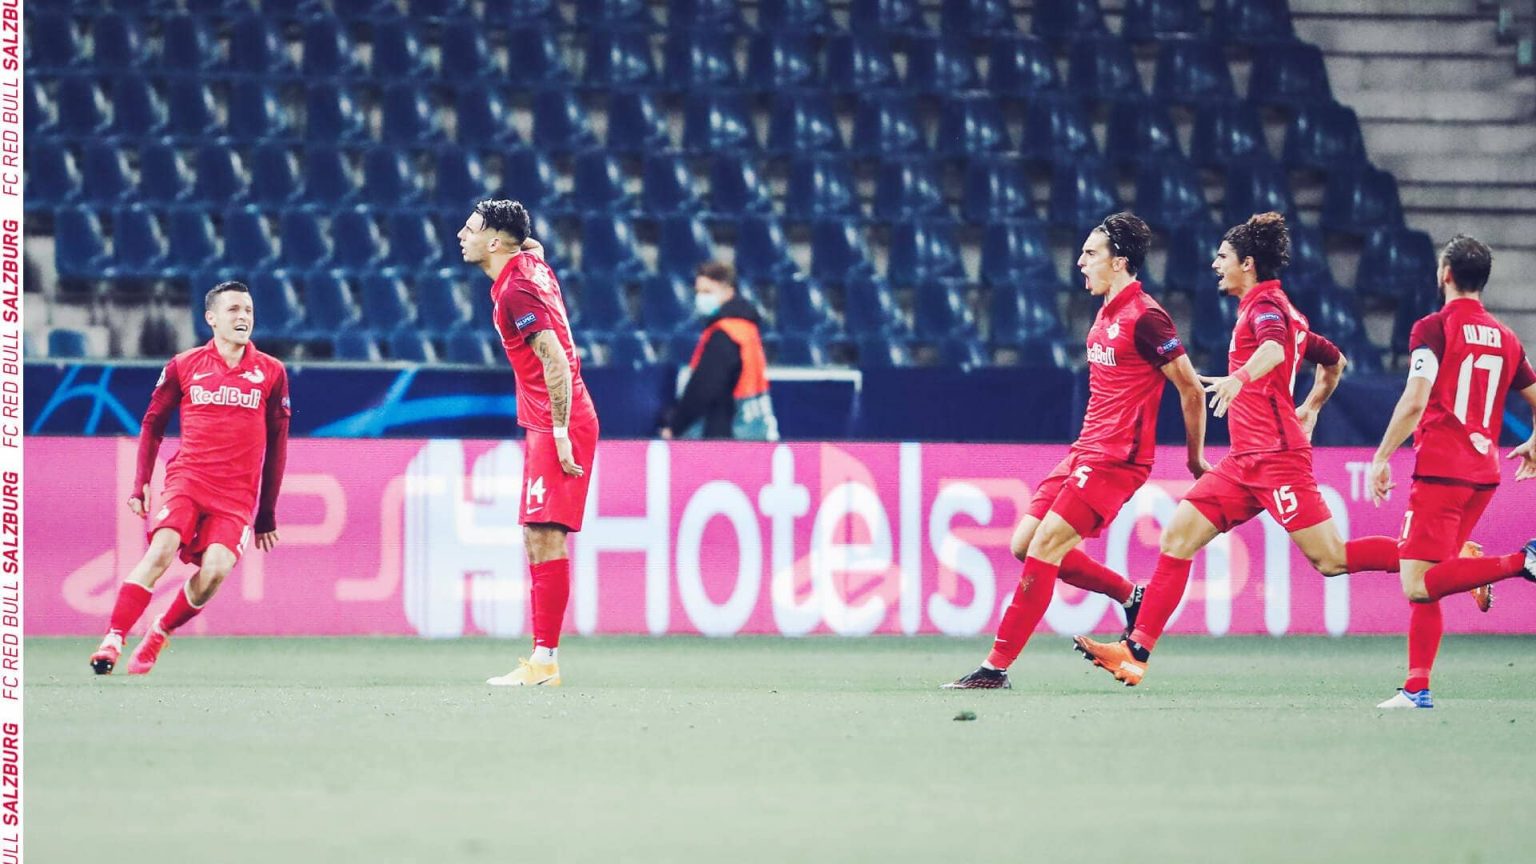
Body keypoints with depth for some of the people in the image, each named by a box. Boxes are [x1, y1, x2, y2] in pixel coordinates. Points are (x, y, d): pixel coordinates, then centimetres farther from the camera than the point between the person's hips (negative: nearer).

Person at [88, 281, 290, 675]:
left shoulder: (271, 373, 7)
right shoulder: (184, 367, 5)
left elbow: (276, 443, 13)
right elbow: (153, 424, 14)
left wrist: (267, 513, 12)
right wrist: (140, 484, 3)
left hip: (237, 493, 1)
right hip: (187, 478, -1)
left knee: (215, 568, -21)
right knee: (162, 550, -25)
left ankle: (158, 635, 1)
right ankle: (113, 640, -25)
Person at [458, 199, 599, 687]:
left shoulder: (516, 290, -16)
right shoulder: (530, 261, 11)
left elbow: (556, 362, -22)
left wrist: (561, 434, -22)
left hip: (560, 426, -10)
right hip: (542, 427, 10)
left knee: (546, 537, -11)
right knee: (535, 538, 10)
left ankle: (544, 661, -13)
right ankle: (543, 658, 10)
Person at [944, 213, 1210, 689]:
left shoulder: (1144, 317, -14)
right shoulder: (1106, 315, 14)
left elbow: (1191, 389, -10)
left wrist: (1196, 458, -2)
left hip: (1116, 460, -10)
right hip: (1085, 452, 10)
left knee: (1043, 547, -15)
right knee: (1025, 543, 6)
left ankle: (996, 667, -13)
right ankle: (1131, 596, 19)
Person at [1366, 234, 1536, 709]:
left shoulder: (1434, 328, -5)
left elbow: (1415, 400, -17)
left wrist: (1381, 458, -11)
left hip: (1441, 469, -7)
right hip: (1484, 473, 7)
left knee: (1418, 585, -13)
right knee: (1425, 584, 12)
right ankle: (1417, 688, 5)